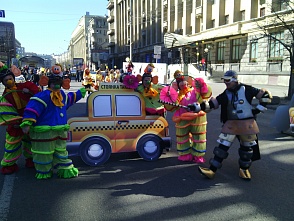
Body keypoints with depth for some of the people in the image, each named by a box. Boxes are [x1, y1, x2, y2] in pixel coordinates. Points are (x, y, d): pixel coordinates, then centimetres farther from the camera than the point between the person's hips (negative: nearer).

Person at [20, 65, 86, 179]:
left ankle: (66, 170, 28)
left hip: (60, 131, 8)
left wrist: (80, 93, 45)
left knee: (61, 152, 18)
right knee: (44, 153, 3)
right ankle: (43, 172, 21)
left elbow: (70, 98, 38)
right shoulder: (43, 96, -14)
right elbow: (33, 108, -23)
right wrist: (27, 123, -32)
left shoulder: (63, 95, 14)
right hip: (44, 132, -7)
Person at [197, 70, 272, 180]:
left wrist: (259, 109, -4)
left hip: (247, 124, -2)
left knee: (247, 147, 8)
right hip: (231, 123, 2)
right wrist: (199, 106, -13)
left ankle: (244, 169, 30)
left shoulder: (246, 90, -6)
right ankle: (212, 170, -2)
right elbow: (212, 104, 0)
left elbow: (266, 95, 0)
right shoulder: (225, 94, 4)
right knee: (223, 145, -4)